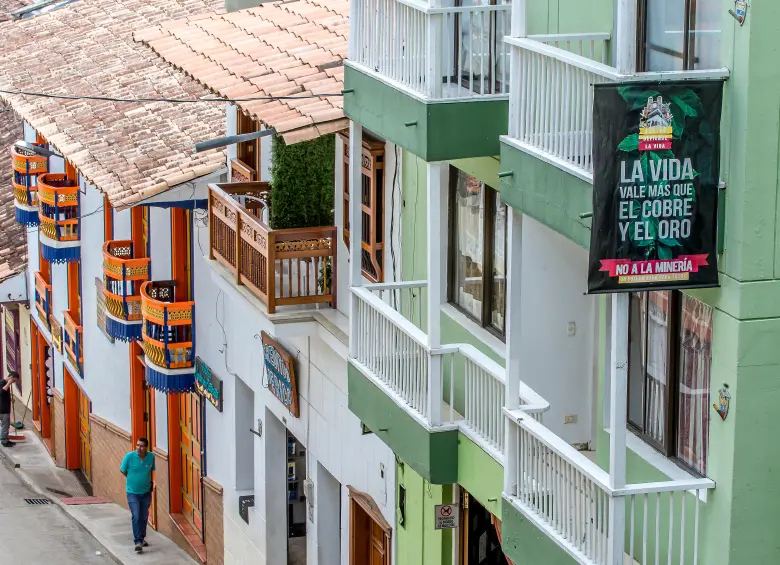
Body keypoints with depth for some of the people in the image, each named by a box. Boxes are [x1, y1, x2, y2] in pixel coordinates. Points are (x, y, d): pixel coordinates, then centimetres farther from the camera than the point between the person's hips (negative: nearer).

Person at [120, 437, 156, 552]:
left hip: (146, 492, 3)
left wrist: (149, 482, 7)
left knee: (144, 517, 11)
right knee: (136, 516, -13)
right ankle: (138, 541, -12)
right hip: (133, 492, -3)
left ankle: (141, 538, 29)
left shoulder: (151, 457, -6)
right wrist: (132, 479, 6)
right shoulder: (129, 456, -15)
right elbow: (122, 470, 1)